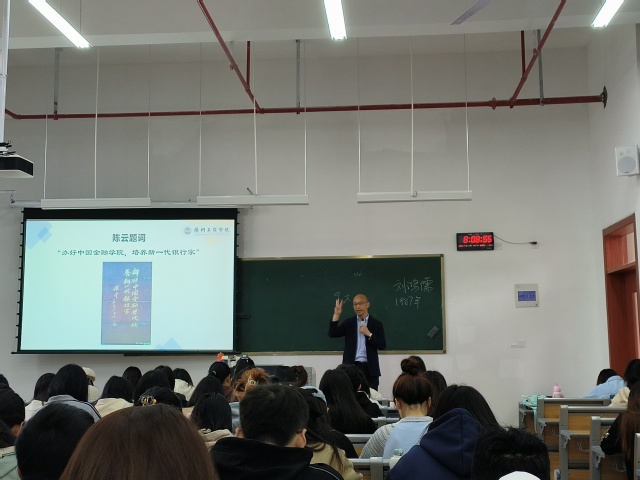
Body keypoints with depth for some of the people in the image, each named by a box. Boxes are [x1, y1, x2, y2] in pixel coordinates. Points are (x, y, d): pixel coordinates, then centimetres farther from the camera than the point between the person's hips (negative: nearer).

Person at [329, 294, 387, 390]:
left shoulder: (376, 324, 6)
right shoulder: (349, 322, 9)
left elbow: (382, 345, 1)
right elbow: (332, 334, -3)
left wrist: (369, 334, -11)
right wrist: (336, 315, -11)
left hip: (370, 368, 0)